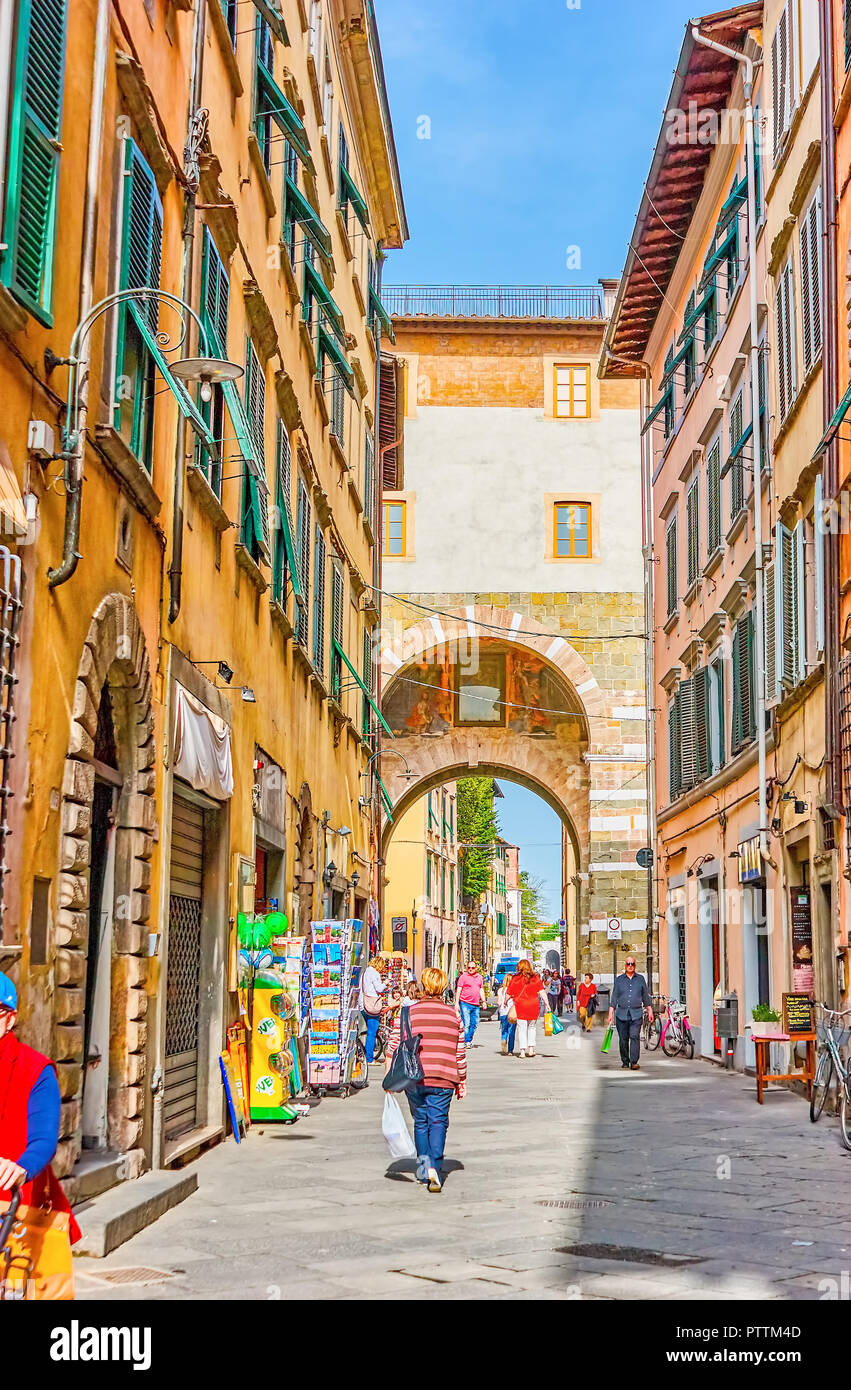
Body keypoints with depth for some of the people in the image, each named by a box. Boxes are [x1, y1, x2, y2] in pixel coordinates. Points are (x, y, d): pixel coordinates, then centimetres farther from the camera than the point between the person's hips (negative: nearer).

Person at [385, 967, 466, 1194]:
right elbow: (460, 1054, 8)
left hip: (413, 1079, 0)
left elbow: (393, 1048, -1)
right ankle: (435, 1167, -14)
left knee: (420, 1122, 16)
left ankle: (423, 1165, 21)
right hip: (443, 1080, 0)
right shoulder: (454, 1016, 5)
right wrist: (462, 1081, 18)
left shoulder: (407, 1013, 2)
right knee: (438, 1122, 3)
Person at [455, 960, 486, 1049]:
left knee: (475, 1024, 6)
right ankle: (466, 1042, -3)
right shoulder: (463, 977, -1)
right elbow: (458, 990, -3)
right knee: (466, 1024, -8)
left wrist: (483, 1001, 12)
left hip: (476, 1005, 5)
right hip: (465, 1003, -5)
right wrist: (457, 1003, -9)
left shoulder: (479, 977, 15)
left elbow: (481, 990, 21)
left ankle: (469, 1040, 19)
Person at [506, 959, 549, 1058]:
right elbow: (542, 992, -1)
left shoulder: (515, 978, -2)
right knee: (532, 1027, 18)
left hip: (520, 1006, -2)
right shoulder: (536, 978, 3)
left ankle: (522, 1051, 1)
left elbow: (509, 993, -1)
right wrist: (546, 1003, 3)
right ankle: (531, 1048, 14)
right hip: (533, 1005, 2)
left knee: (522, 1028, 4)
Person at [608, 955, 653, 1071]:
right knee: (623, 1039, 2)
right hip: (621, 1014, 1)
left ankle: (634, 1062, -17)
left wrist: (650, 1011, 12)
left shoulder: (640, 979, 11)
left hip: (636, 1014, -1)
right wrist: (611, 1013, 4)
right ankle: (625, 1062, 14)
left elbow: (645, 996, 16)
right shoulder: (619, 980, 10)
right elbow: (614, 997, 10)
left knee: (635, 1037, -15)